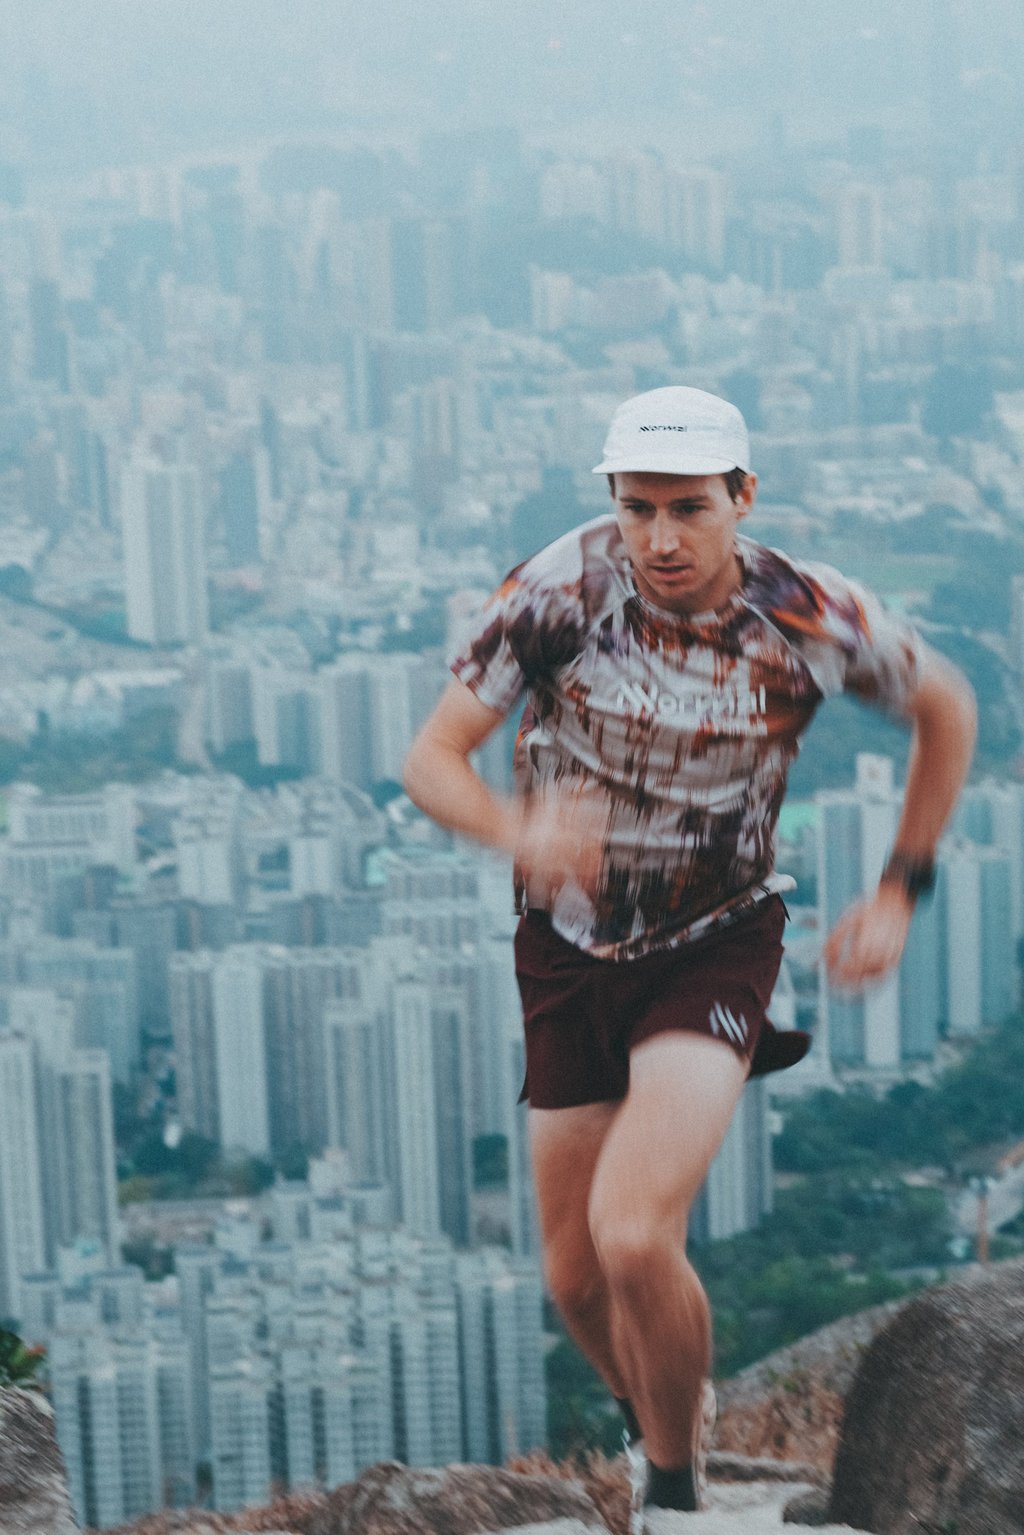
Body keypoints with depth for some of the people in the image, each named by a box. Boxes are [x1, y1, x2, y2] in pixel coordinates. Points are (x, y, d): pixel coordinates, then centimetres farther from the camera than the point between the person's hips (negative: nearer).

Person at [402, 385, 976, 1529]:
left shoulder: (812, 619, -17)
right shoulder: (558, 591, -19)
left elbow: (946, 712, 3)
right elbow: (430, 760, -15)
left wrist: (898, 895, 0)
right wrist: (518, 831, -36)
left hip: (716, 946, -2)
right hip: (570, 950, 2)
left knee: (633, 1234, -23)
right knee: (576, 1278, 9)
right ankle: (659, 1433, 40)